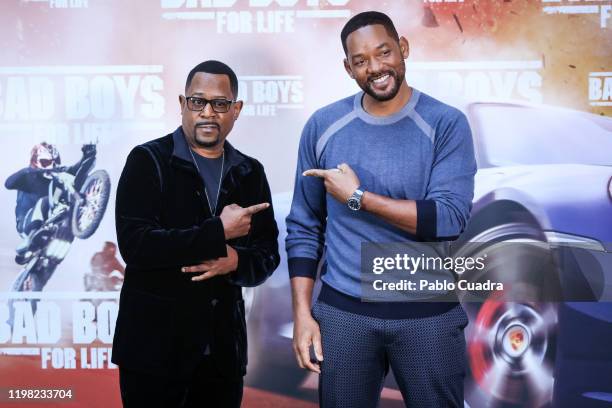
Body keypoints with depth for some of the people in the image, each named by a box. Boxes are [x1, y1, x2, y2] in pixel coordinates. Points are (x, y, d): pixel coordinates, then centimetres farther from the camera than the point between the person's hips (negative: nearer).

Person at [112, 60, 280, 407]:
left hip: (223, 347, 4)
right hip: (154, 345, -4)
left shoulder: (250, 172, 8)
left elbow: (268, 255, 8)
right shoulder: (149, 161, -6)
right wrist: (219, 233, -18)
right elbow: (134, 244, -17)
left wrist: (235, 261, -14)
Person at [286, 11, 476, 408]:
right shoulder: (323, 126, 0)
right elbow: (304, 227, 3)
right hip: (342, 311, 2)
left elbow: (448, 221, -18)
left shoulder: (447, 124, -7)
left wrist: (358, 197, -16)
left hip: (428, 314, -1)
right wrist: (302, 311, -2)